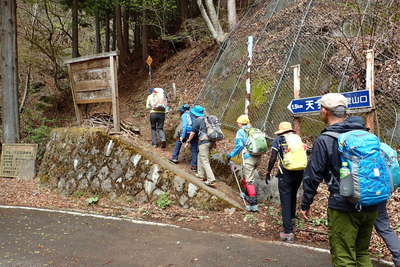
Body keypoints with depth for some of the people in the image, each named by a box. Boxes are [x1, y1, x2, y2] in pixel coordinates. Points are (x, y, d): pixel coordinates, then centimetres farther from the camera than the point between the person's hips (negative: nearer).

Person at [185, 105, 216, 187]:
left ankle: (211, 180, -13)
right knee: (200, 156, 24)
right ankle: (201, 174, 28)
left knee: (205, 161, -7)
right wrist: (214, 142, 28)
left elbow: (193, 133, -1)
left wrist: (187, 142, 11)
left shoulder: (198, 120, -4)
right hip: (211, 141, 8)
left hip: (204, 142, -8)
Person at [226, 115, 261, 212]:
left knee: (249, 180, -5)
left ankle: (253, 204, -8)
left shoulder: (240, 132, -2)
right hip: (258, 157, 7)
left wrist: (231, 154, -4)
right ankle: (248, 195, 40)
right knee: (246, 176, 26)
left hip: (248, 158, -7)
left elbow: (239, 145, -13)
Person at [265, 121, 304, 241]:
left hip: (286, 173, -5)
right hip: (300, 172, 5)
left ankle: (288, 232, -7)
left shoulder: (278, 140, 1)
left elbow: (273, 158, -5)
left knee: (285, 201, -2)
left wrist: (268, 172, 5)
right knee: (293, 197, 26)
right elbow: (303, 155, 11)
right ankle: (291, 219, 46)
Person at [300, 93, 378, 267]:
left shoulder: (324, 140, -10)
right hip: (371, 206, 6)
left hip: (343, 207, -6)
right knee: (362, 253, 21)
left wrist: (305, 204, 1)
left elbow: (313, 176, -9)